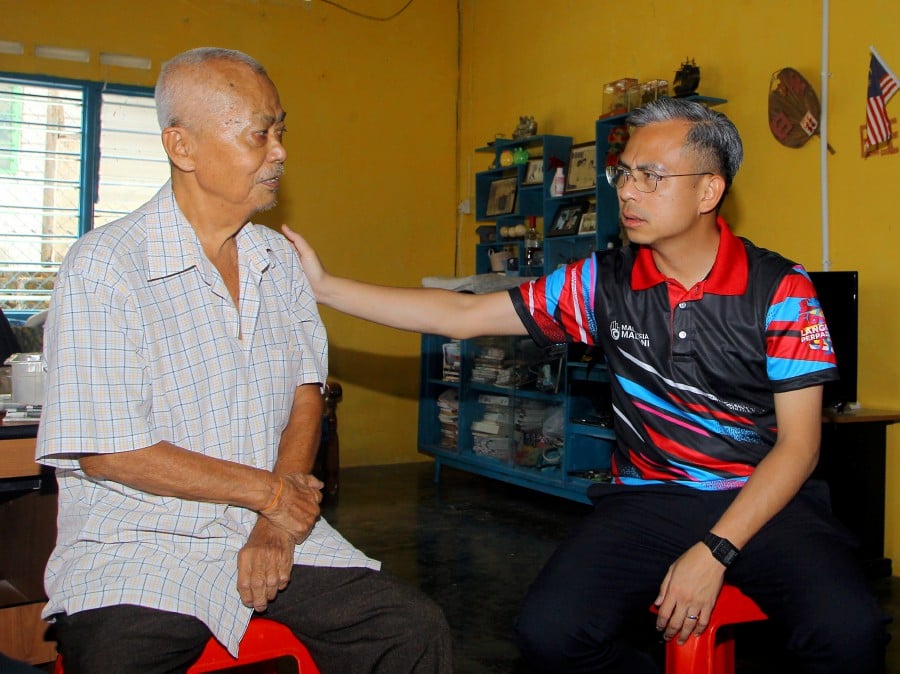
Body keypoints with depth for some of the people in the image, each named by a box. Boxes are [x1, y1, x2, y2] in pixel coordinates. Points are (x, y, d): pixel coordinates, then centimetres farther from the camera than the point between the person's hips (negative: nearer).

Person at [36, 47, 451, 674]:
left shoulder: (280, 259, 9)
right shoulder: (103, 267, -10)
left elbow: (306, 394, 8)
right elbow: (108, 452, -13)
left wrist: (277, 523, -7)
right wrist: (271, 492, -8)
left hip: (276, 524, 4)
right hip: (139, 547, -4)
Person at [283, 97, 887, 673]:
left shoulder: (780, 290, -3)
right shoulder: (605, 283, 3)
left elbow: (799, 442, -5)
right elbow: (462, 315, 3)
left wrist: (714, 551, -16)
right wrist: (322, 286, -1)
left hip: (766, 501, -1)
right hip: (646, 498, 2)